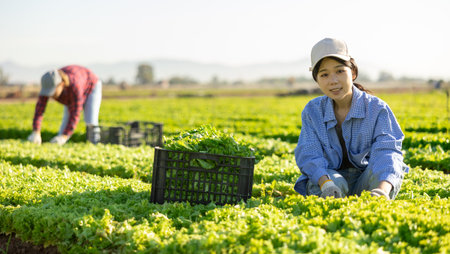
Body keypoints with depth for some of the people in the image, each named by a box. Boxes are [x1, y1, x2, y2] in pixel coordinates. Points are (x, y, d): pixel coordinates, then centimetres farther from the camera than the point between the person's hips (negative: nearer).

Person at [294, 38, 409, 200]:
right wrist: (325, 183, -36)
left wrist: (383, 189, -46)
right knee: (335, 185, -35)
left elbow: (387, 151, -24)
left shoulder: (377, 108, -8)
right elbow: (309, 155, -13)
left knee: (395, 166, -32)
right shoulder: (312, 111, -1)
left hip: (366, 180, -1)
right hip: (331, 176, 1)